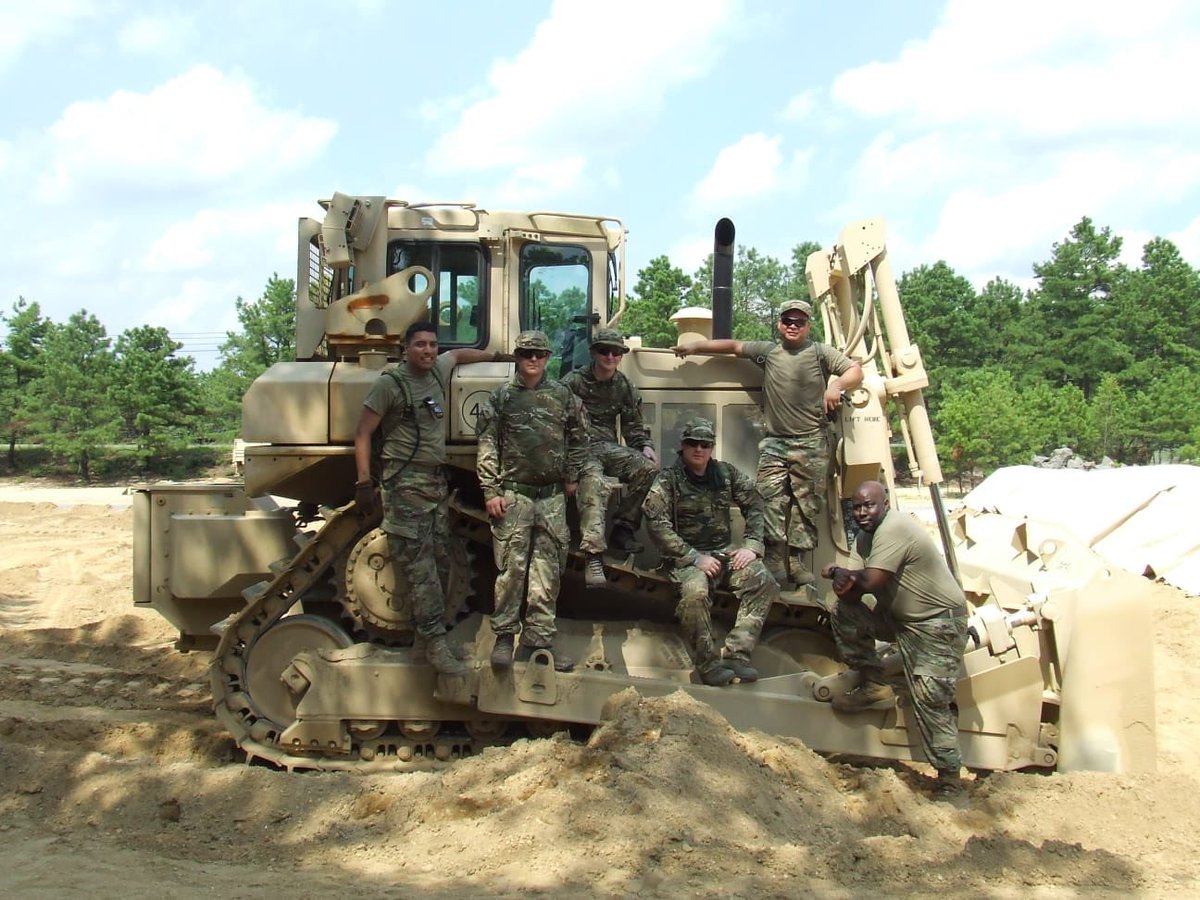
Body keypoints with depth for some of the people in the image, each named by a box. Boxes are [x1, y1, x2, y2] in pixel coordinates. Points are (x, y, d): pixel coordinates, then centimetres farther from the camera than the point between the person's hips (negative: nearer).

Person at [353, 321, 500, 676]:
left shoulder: (438, 370, 11)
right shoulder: (389, 383, -7)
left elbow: (459, 354, 36)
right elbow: (362, 434, -7)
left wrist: (495, 355, 37)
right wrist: (364, 483, -12)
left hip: (437, 480, 7)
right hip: (405, 483, -7)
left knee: (439, 563, 5)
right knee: (420, 567, -11)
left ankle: (432, 631, 12)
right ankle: (435, 644, -12)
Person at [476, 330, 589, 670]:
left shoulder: (562, 395, 9)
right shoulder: (501, 397, 3)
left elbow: (579, 437, 19)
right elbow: (487, 447, -1)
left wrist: (572, 477, 14)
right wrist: (491, 492, -7)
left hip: (552, 496, 3)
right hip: (514, 494, -3)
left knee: (548, 571, 4)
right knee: (512, 567, -4)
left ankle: (538, 639, 12)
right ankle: (504, 635, 7)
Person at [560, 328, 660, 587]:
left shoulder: (625, 387, 14)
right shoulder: (574, 381, -1)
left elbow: (633, 426, 19)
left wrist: (645, 446, -2)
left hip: (608, 448, 5)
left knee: (648, 466, -21)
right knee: (593, 481, -37)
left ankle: (623, 529, -8)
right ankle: (593, 556, -46)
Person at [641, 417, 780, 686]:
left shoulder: (727, 474, 10)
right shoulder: (668, 481, -3)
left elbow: (755, 507, 13)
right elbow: (656, 525, -13)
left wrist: (751, 545, -3)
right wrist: (695, 558, -18)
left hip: (725, 552, 4)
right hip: (687, 557, -4)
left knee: (763, 581, -21)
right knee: (695, 592, -35)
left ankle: (736, 654, -20)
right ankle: (708, 663, -19)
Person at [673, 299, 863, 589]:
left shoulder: (820, 353, 6)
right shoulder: (767, 352, 13)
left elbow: (856, 371, 1)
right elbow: (733, 346, 20)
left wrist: (837, 385, -18)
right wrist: (695, 346, 17)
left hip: (811, 442, -1)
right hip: (774, 442, 1)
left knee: (807, 503, -1)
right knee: (771, 498, -13)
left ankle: (796, 561, 6)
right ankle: (775, 562, -12)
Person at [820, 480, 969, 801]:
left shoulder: (894, 529, -21)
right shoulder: (866, 535, 9)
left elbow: (871, 581, -29)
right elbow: (859, 589, 4)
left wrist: (840, 573, -10)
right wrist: (846, 583, -20)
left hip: (939, 621, -10)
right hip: (900, 616, 10)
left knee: (930, 696, -13)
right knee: (844, 612, 1)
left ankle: (949, 775, -4)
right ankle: (872, 684, 9)